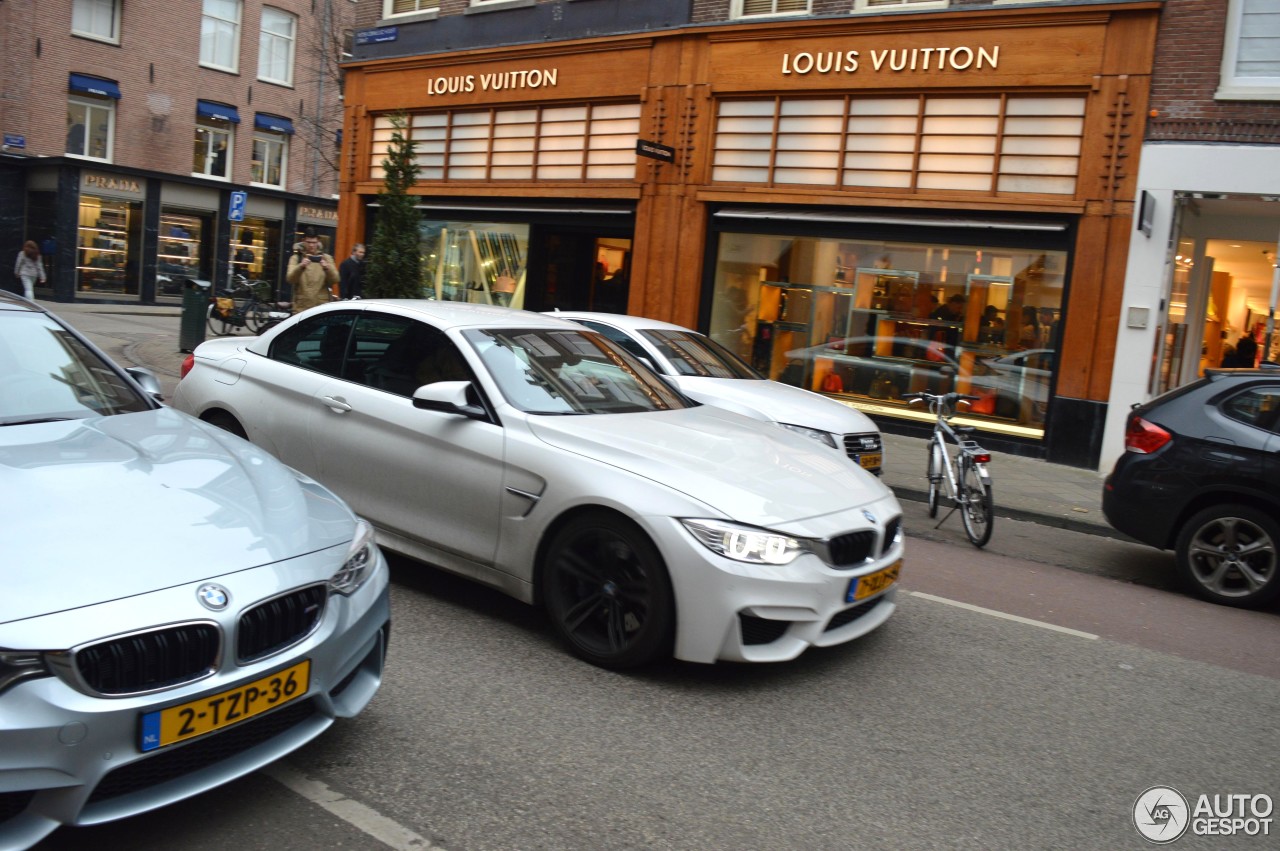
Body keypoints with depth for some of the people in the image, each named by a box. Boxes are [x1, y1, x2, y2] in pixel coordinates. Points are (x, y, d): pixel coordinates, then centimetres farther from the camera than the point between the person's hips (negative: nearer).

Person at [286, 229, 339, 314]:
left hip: (322, 307, 0)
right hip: (301, 307, 0)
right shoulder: (296, 258, 8)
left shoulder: (326, 258, 11)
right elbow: (290, 279, -7)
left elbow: (335, 280, -1)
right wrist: (301, 266, -24)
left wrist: (327, 268, -21)